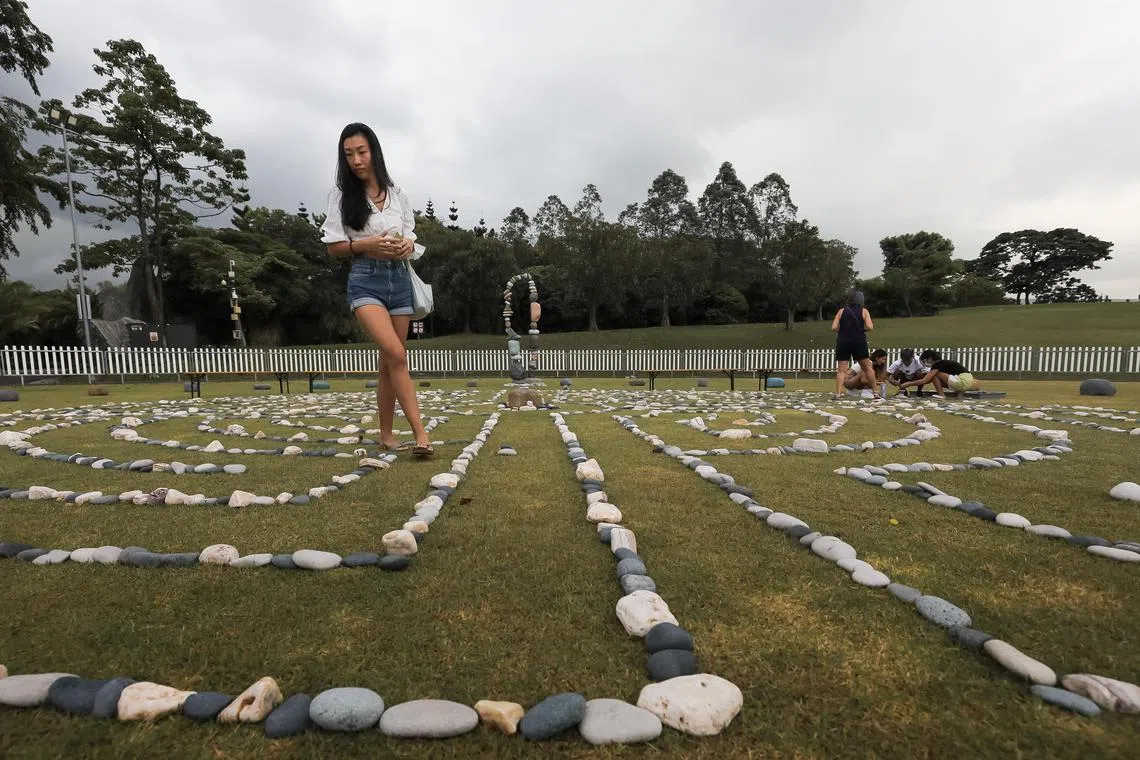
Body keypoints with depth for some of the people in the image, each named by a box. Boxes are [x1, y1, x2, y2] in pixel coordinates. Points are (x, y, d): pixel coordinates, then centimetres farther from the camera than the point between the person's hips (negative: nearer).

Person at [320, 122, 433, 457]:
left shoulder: (398, 195, 10)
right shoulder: (341, 195, 1)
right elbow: (334, 247, 1)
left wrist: (407, 246, -6)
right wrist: (367, 244, -15)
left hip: (399, 278, 4)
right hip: (365, 280, -3)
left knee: (389, 361, 7)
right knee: (396, 354, -22)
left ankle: (386, 434, 18)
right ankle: (421, 434, -20)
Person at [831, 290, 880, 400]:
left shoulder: (842, 311, 7)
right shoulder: (864, 311, 5)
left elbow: (834, 327, -1)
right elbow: (869, 327, -7)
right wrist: (861, 329, 12)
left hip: (843, 342, 1)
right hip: (859, 342, -1)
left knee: (841, 370, 1)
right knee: (867, 368, 11)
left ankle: (838, 394, -12)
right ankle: (876, 393, 14)